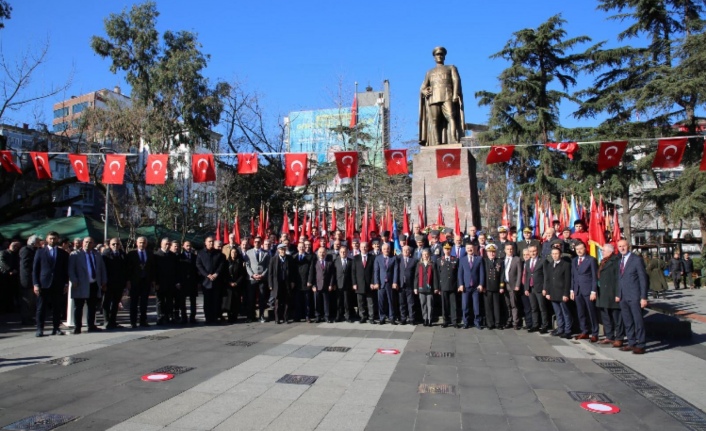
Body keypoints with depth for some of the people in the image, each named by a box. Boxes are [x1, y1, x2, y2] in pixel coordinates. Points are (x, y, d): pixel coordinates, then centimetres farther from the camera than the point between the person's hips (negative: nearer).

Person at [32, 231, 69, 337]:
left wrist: (66, 284, 3)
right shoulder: (40, 252, 6)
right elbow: (35, 269, 4)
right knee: (41, 308, 1)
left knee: (57, 308, 4)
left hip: (58, 285, 1)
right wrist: (36, 284, -4)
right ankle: (40, 329, 8)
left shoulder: (63, 253, 9)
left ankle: (56, 328, 10)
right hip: (43, 284, -1)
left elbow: (66, 270, 10)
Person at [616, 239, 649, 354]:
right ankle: (631, 344, 19)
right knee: (627, 322, 10)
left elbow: (643, 279, -9)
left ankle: (640, 346, 6)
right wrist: (618, 294, 10)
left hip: (634, 297, -6)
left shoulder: (636, 259, -6)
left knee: (638, 321, -1)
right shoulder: (620, 261, 13)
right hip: (623, 297, 6)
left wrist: (643, 297, -13)